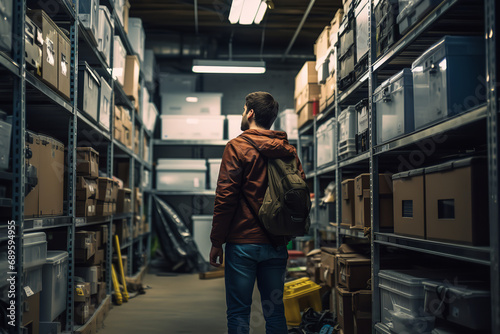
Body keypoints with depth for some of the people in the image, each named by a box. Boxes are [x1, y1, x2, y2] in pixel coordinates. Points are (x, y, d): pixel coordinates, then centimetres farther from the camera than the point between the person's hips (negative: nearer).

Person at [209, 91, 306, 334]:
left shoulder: (238, 146, -6)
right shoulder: (289, 151, 8)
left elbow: (225, 196, -10)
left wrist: (217, 241, -5)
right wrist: (286, 233, 15)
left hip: (243, 242, -5)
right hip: (277, 244, 5)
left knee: (238, 311, 3)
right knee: (274, 310, 13)